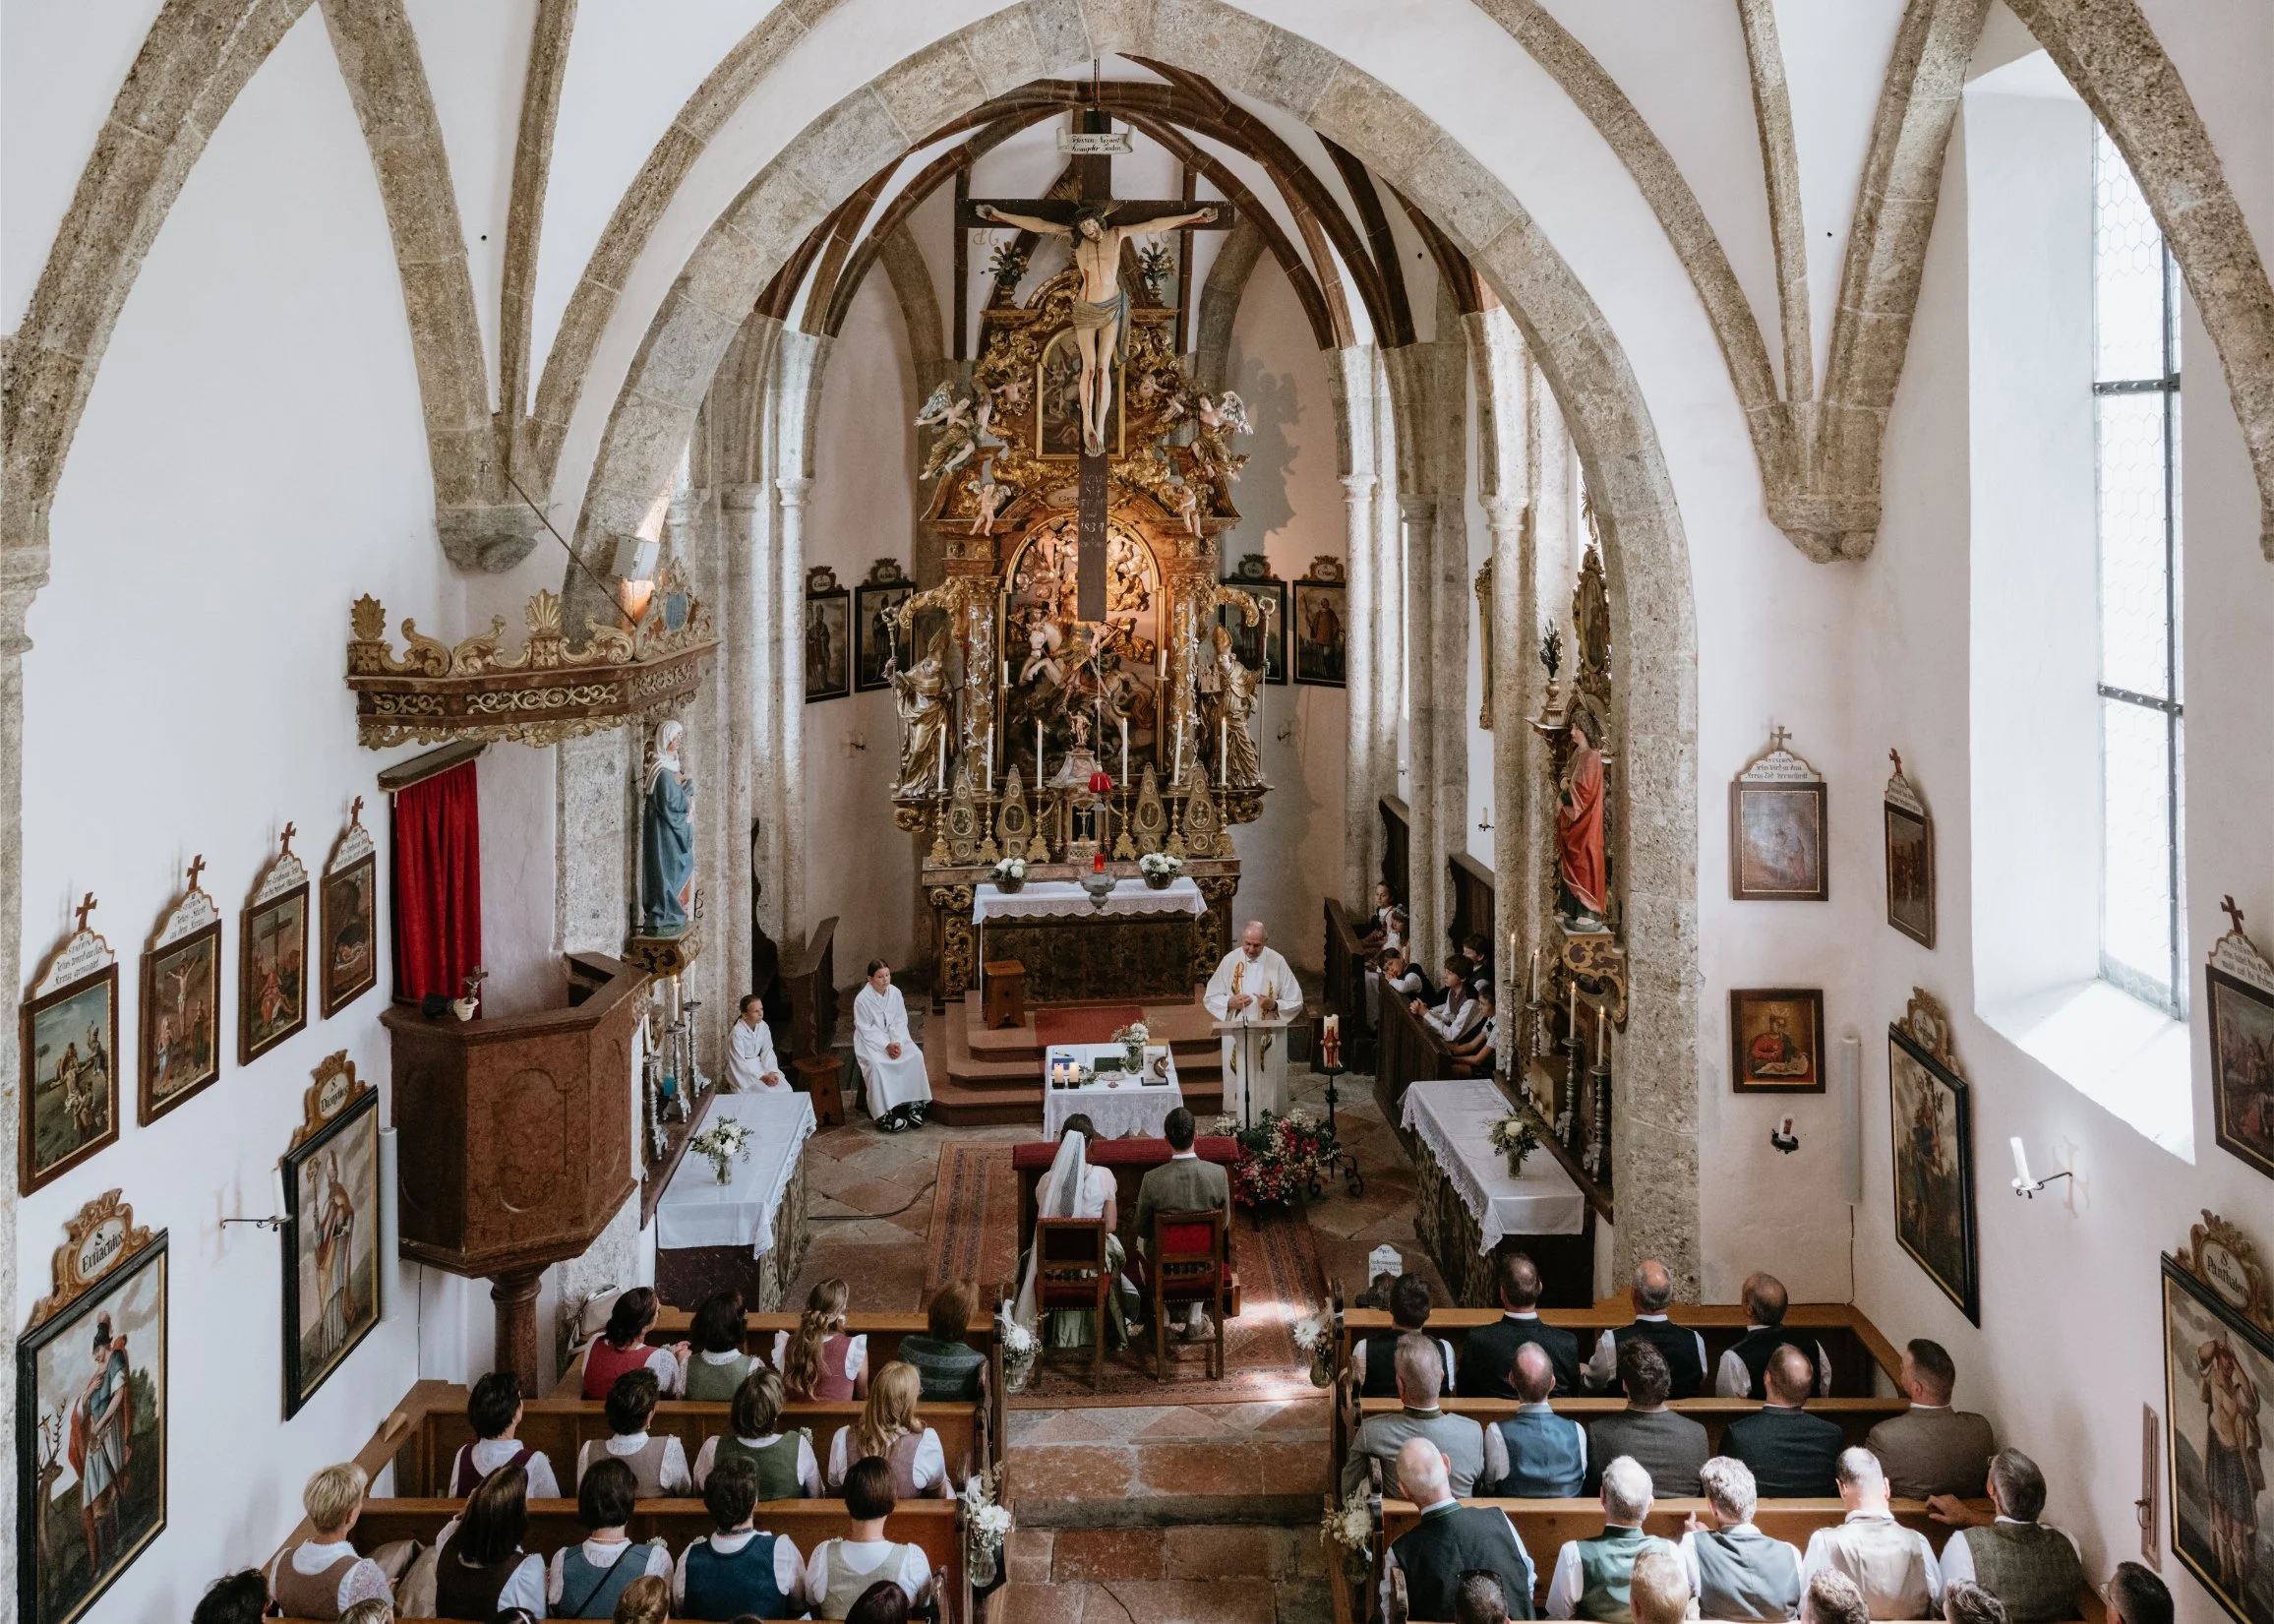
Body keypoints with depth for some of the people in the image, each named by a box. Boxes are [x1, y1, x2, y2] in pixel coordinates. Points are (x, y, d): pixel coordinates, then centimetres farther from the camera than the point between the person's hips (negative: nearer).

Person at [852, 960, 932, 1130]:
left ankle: (914, 1105, -14)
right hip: (871, 1041, -5)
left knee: (915, 1056, -20)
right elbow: (866, 1030, -15)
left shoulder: (895, 993, -3)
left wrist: (896, 1042, -15)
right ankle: (884, 1115, -29)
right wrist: (886, 1046, -22)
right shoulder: (862, 999, -16)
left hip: (894, 1038, 5)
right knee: (876, 1065, -33)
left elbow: (900, 1021, 1)